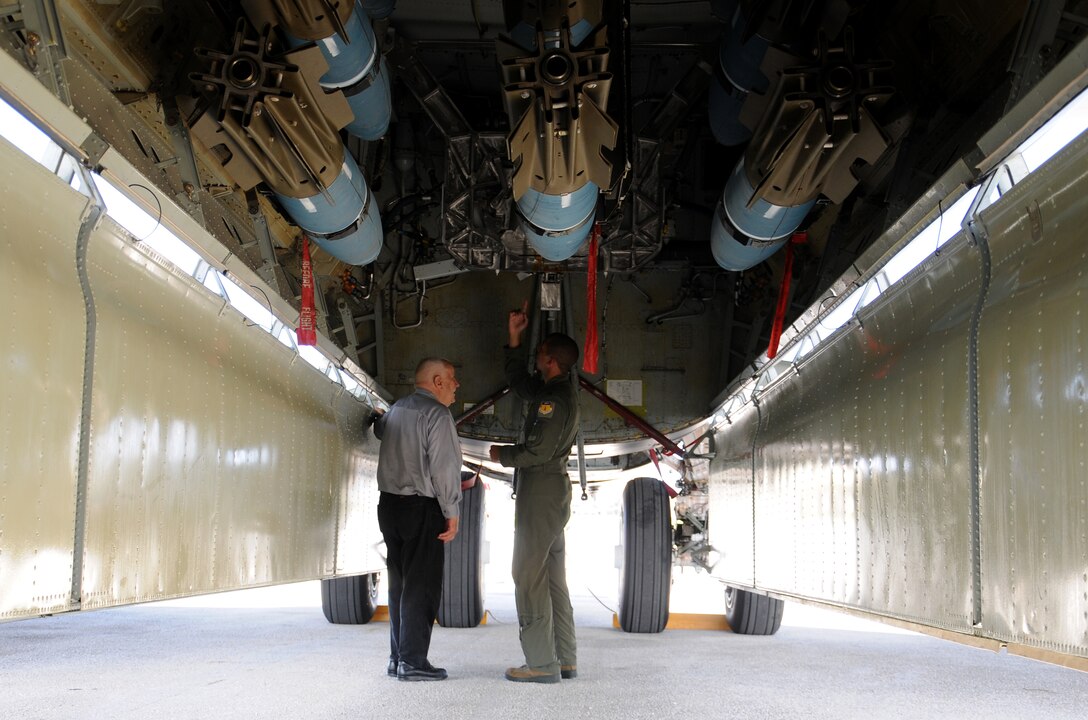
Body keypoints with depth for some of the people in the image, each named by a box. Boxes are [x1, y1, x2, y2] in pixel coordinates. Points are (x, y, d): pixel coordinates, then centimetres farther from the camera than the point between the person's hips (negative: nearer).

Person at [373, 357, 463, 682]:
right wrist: (452, 513, -10)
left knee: (399, 583, 13)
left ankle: (398, 658, 18)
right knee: (421, 586, -4)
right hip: (422, 508, -8)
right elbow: (444, 466, -15)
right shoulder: (437, 413, -11)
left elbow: (379, 428, 36)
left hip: (389, 505, 8)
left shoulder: (396, 409, 14)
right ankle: (412, 662, -3)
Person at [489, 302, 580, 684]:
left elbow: (539, 451, -21)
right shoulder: (553, 391, 14)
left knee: (529, 575, -9)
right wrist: (514, 338, 21)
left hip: (541, 488, -10)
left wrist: (503, 454, -4)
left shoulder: (555, 399, -18)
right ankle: (564, 660, 15)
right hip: (552, 487, 10)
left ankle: (542, 663, -9)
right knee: (552, 577, 12)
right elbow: (518, 380, 30)